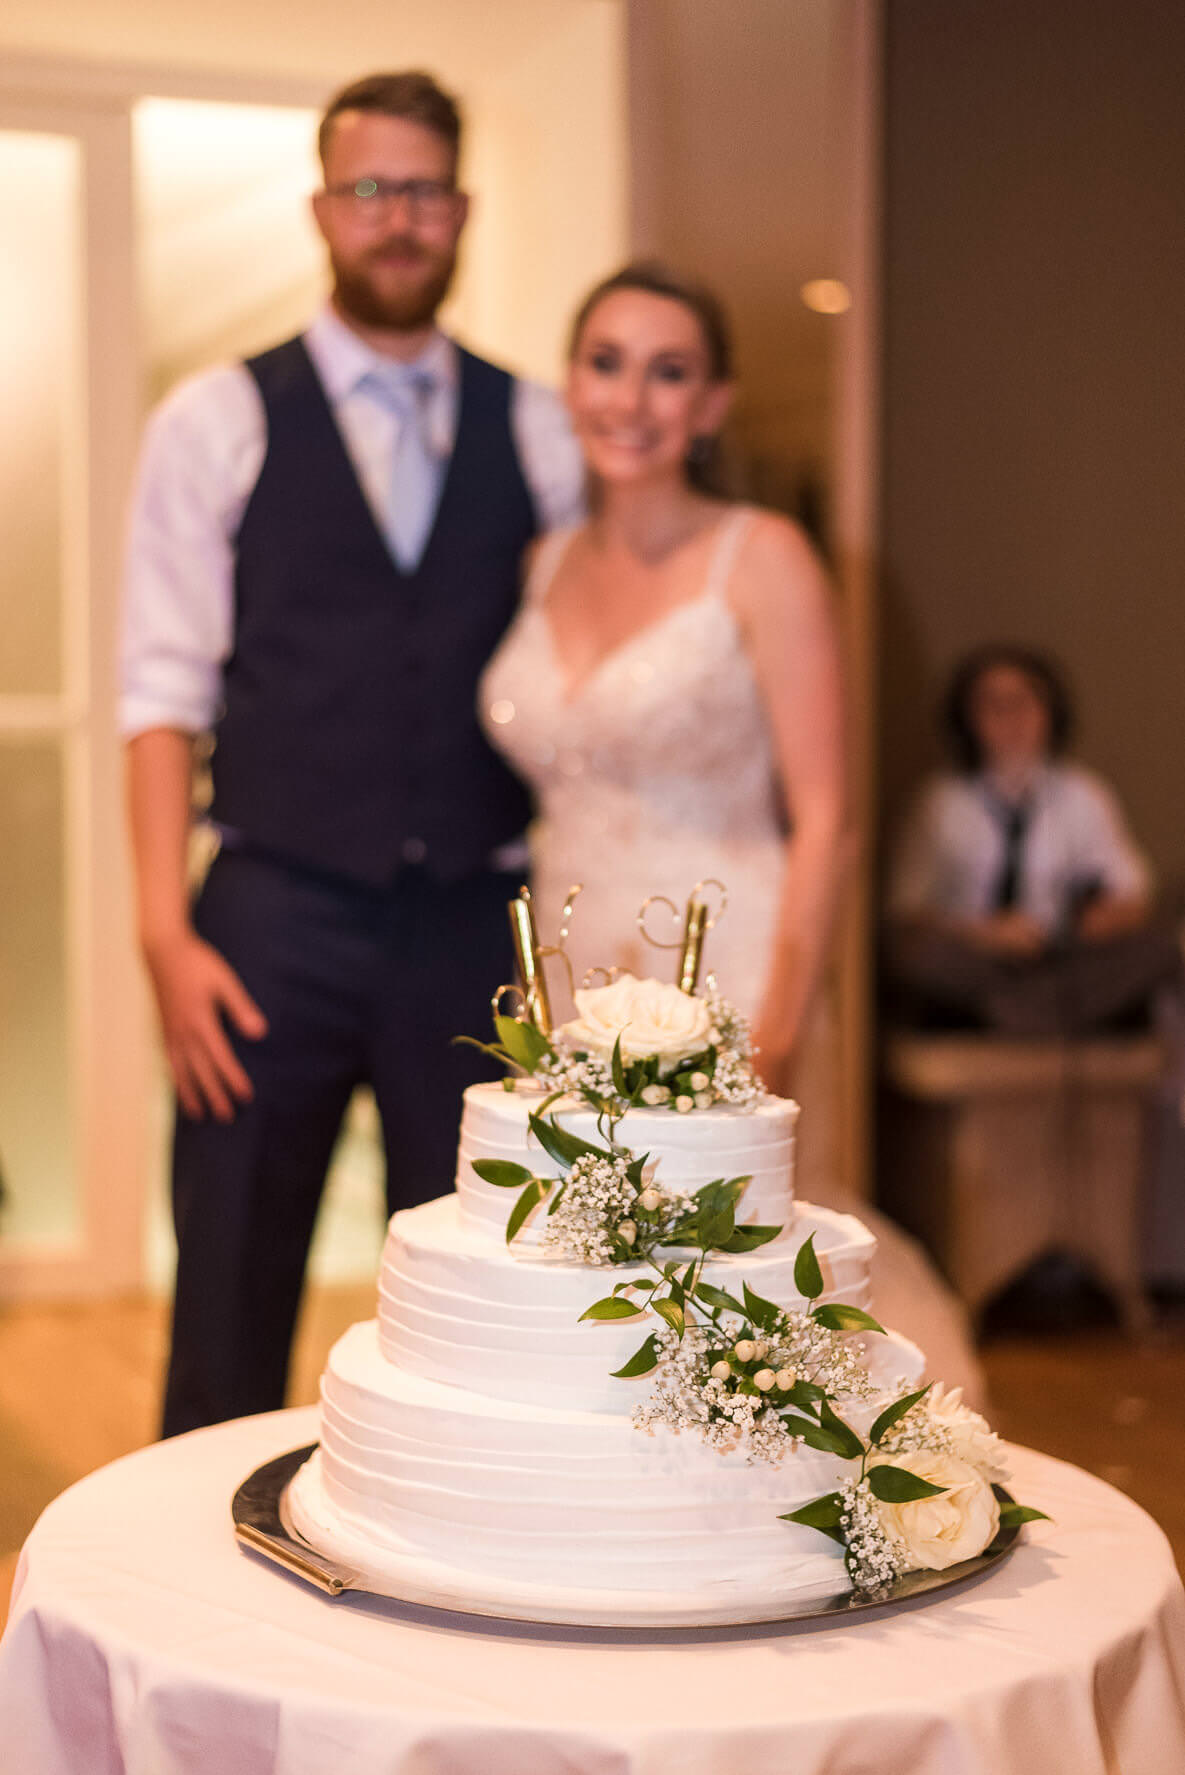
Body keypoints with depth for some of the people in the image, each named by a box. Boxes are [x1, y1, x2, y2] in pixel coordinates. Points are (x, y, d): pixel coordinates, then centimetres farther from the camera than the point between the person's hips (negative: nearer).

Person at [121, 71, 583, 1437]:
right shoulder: (216, 425, 3)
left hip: (477, 925, 2)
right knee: (229, 1318, 5)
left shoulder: (536, 434, 9)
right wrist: (165, 930, -11)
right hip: (278, 920, -2)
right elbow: (165, 692, -2)